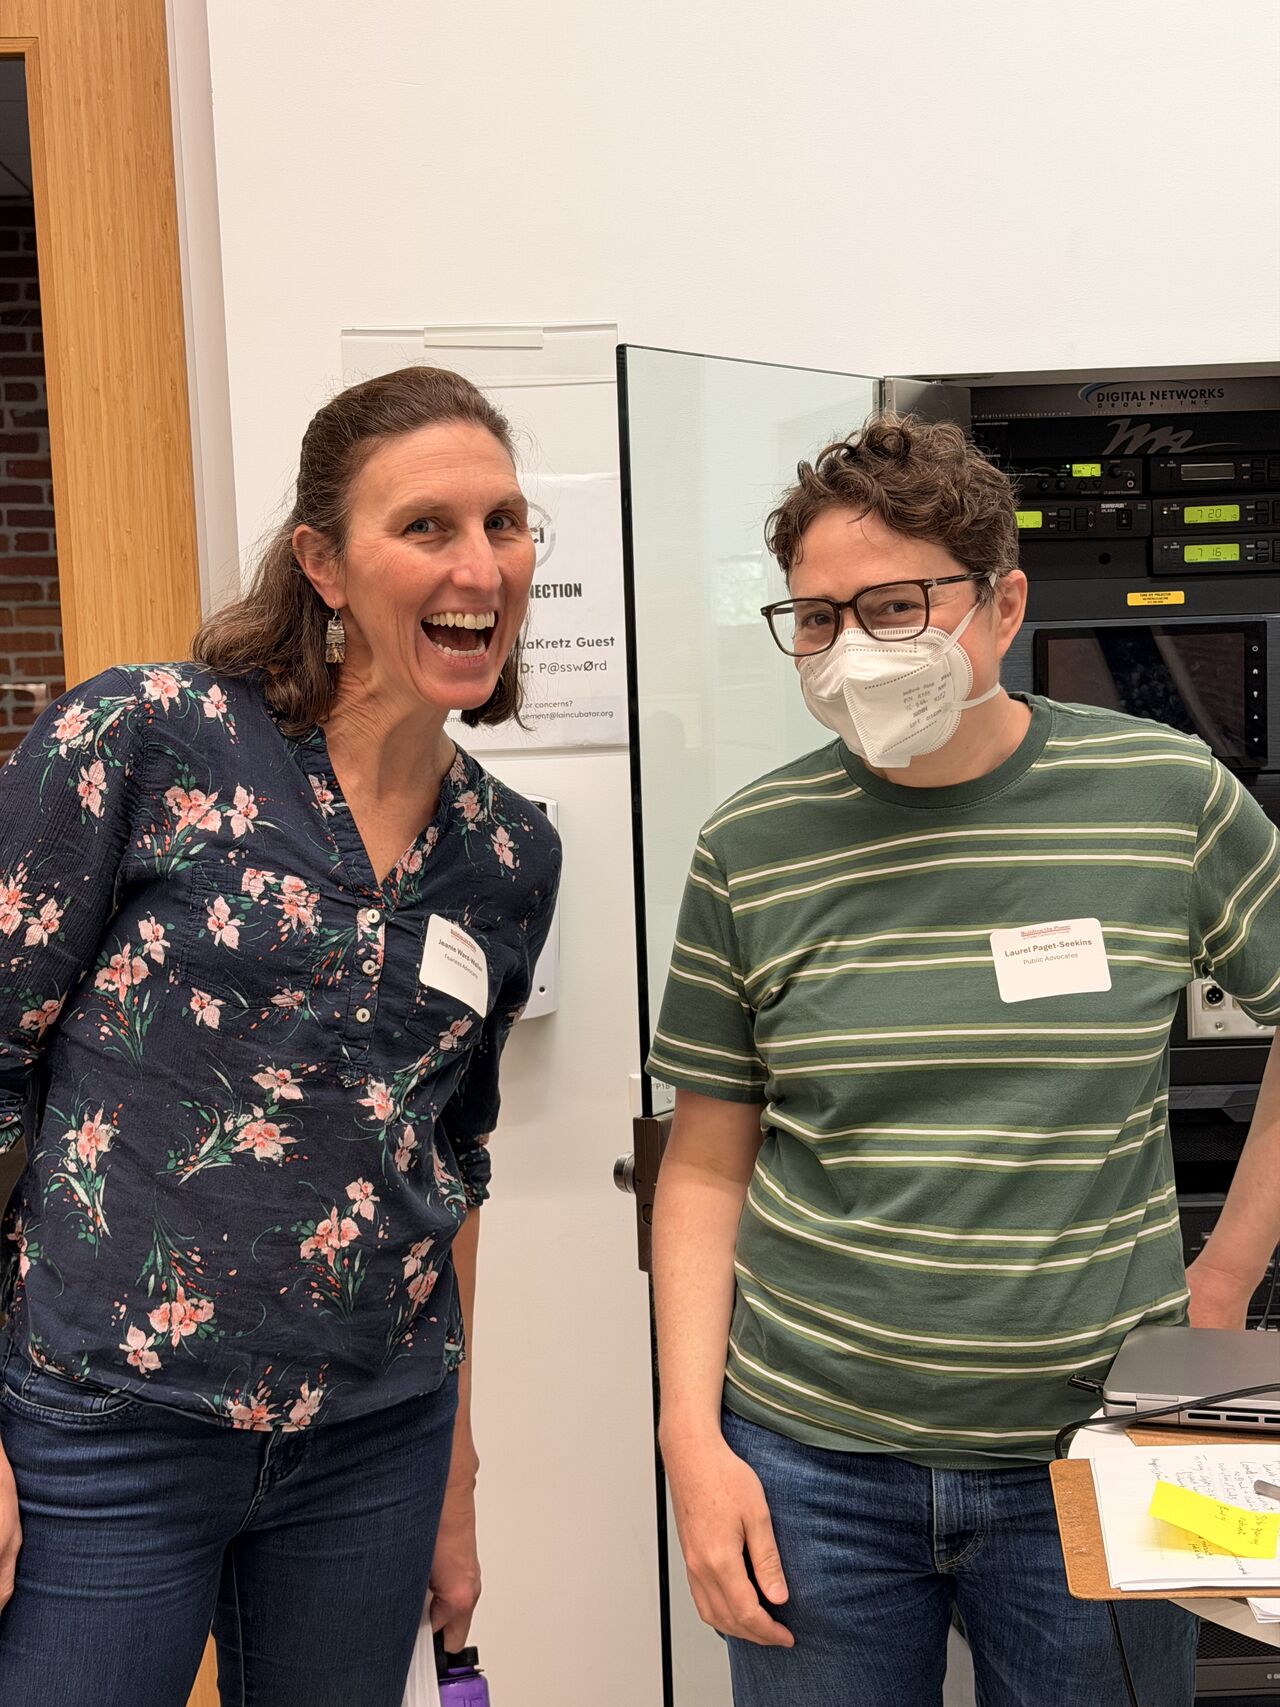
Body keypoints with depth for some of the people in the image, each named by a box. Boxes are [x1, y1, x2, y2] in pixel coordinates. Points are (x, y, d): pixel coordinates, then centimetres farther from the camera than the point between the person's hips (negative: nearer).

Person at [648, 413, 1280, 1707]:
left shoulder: (1168, 798, -6)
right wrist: (692, 1438, -4)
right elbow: (707, 1166, 1)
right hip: (810, 1460, 1)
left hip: (1091, 1454, 0)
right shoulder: (753, 849, -4)